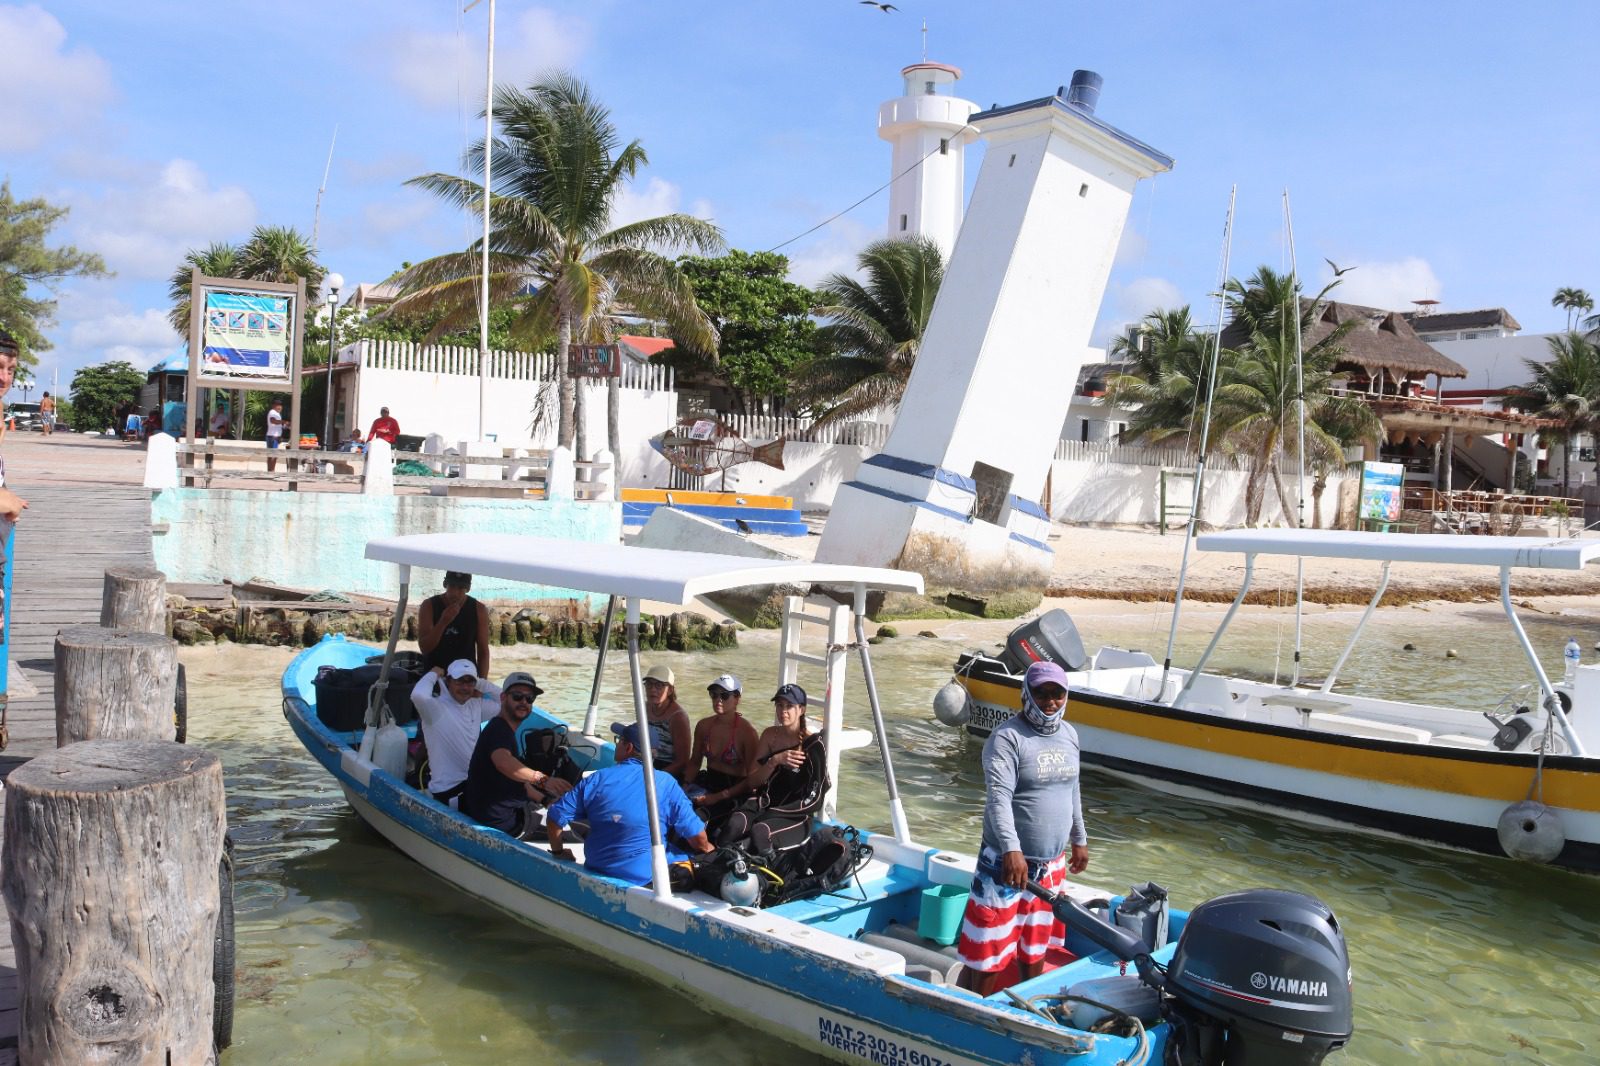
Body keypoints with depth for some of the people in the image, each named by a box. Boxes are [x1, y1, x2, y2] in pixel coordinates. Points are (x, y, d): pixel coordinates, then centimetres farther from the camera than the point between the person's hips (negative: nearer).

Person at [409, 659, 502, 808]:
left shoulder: (476, 705, 12)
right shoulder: (436, 708, -13)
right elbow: (418, 695, -34)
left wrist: (483, 685, 8)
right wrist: (433, 674, -13)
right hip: (448, 790, -8)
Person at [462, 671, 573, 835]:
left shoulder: (503, 729, 13)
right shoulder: (498, 729, -21)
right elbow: (503, 762, -44)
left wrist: (545, 800, 7)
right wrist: (543, 780, -56)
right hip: (497, 821, -10)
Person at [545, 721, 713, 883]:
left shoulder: (596, 780, -3)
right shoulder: (667, 783, -7)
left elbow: (555, 818, -1)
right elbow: (698, 838, -9)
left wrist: (558, 852, 16)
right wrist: (708, 851, 13)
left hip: (599, 872, 3)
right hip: (650, 877, -3)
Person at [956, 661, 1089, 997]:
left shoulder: (1068, 734, 9)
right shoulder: (1007, 737, -15)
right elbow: (998, 797, -24)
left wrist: (1079, 840, 23)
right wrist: (1011, 850, -34)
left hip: (1052, 864, 7)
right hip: (1007, 862, -7)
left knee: (1035, 949, 19)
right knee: (987, 954, -3)